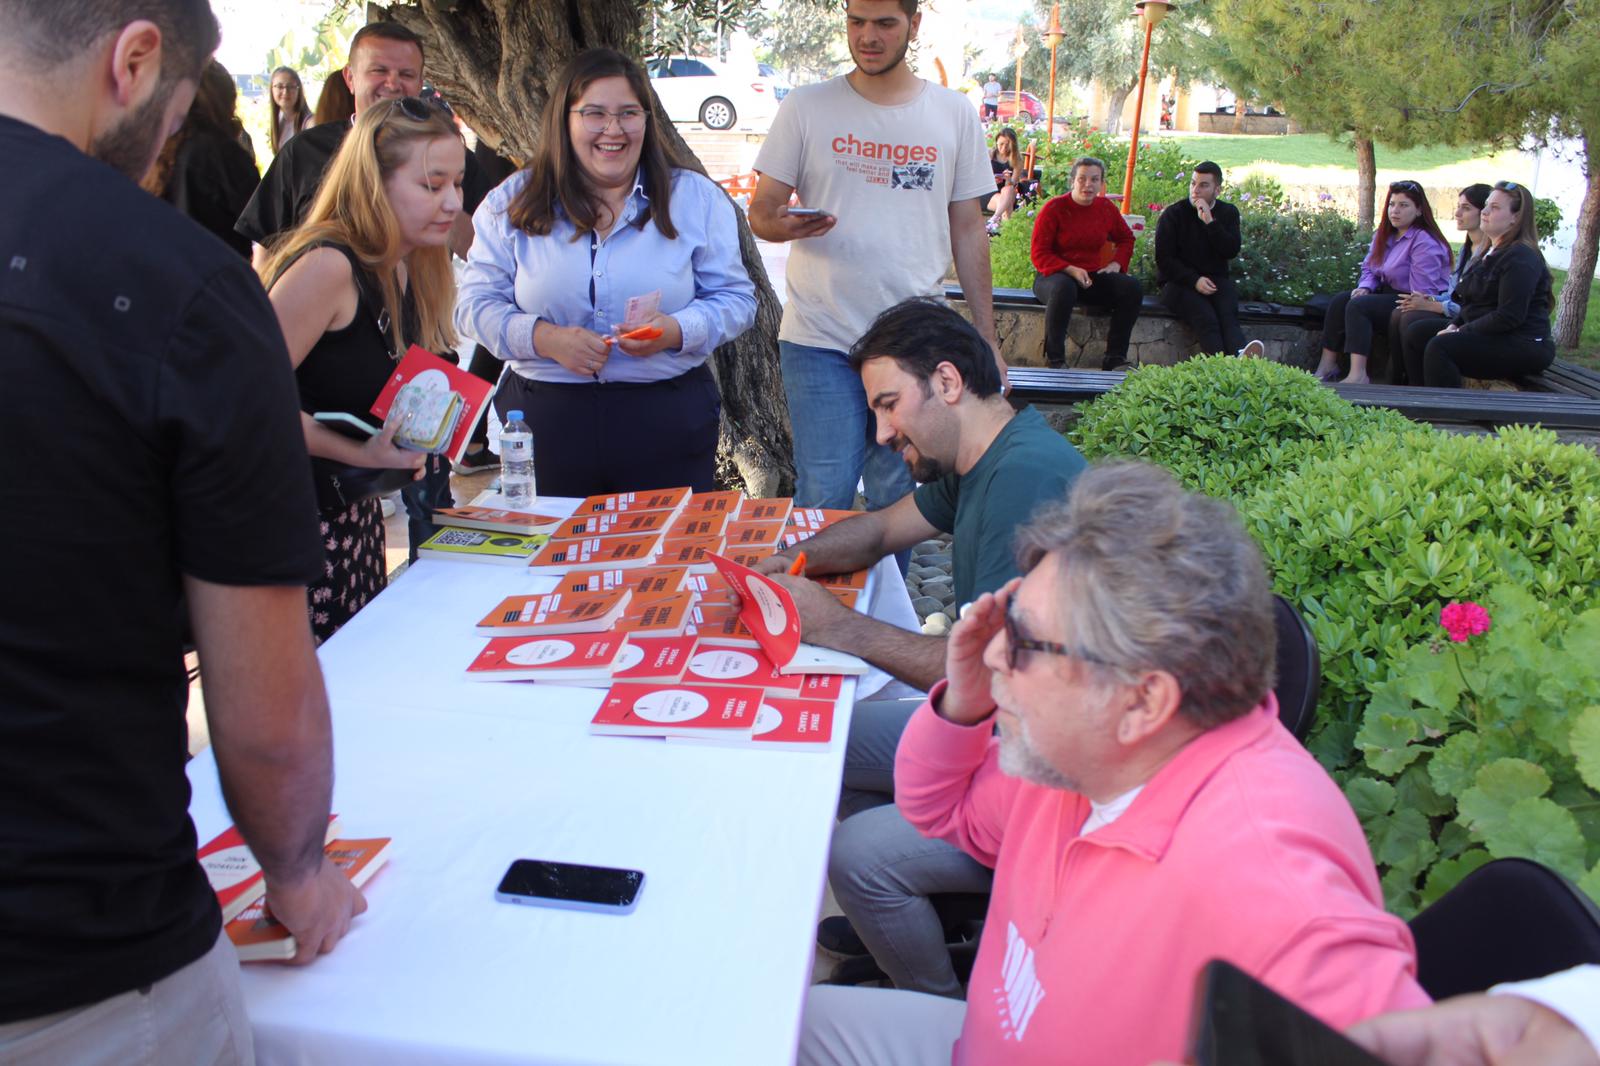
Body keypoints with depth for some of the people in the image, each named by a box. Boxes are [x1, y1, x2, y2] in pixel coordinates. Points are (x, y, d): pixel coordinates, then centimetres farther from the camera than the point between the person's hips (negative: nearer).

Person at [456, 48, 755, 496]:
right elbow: (477, 303, 5)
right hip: (545, 422, 1)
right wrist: (543, 338, -14)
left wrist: (677, 331, -15)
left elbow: (735, 298, 5)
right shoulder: (514, 203, 6)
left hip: (668, 423, 0)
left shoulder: (696, 198, 6)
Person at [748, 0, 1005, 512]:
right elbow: (760, 210, 4)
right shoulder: (806, 107, 3)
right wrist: (783, 225, -22)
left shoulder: (954, 114, 8)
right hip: (820, 340, -1)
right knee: (824, 498, -5)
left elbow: (968, 230, 11)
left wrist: (987, 340, 8)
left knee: (896, 498, 8)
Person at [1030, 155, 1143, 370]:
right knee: (1063, 288, -41)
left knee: (1133, 288, -17)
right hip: (1055, 275, -5)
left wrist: (1116, 264, 3)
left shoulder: (1106, 208, 6)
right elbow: (1039, 255, -9)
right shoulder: (1054, 207, -8)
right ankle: (1054, 359, -27)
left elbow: (1126, 239, 23)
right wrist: (1072, 271, -21)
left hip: (1093, 277, 5)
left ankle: (1115, 358, -13)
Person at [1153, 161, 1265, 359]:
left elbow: (1232, 251, -3)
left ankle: (1241, 354, -58)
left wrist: (1209, 222, -13)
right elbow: (1164, 259, -2)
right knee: (1206, 319, -32)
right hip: (1178, 282, -3)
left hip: (1216, 281, 3)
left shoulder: (1228, 213, 14)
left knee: (1228, 314, -30)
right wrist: (1195, 280, -14)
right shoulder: (1172, 214, 4)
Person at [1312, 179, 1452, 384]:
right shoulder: (1383, 235, 14)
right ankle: (1327, 365, -9)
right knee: (1340, 301, -7)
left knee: (1358, 306, -28)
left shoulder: (1425, 243, -15)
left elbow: (1422, 293, -21)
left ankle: (1358, 375, -38)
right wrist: (1365, 288, -2)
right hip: (1387, 293, 9)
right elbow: (1369, 267, 18)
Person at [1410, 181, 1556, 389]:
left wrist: (1460, 332, -17)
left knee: (1440, 347, -28)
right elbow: (1472, 302, 21)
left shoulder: (1521, 258, -14)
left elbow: (1509, 317, -22)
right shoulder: (1492, 253, 19)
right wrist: (1454, 325, 2)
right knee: (1416, 334, 3)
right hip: (1494, 337, 10)